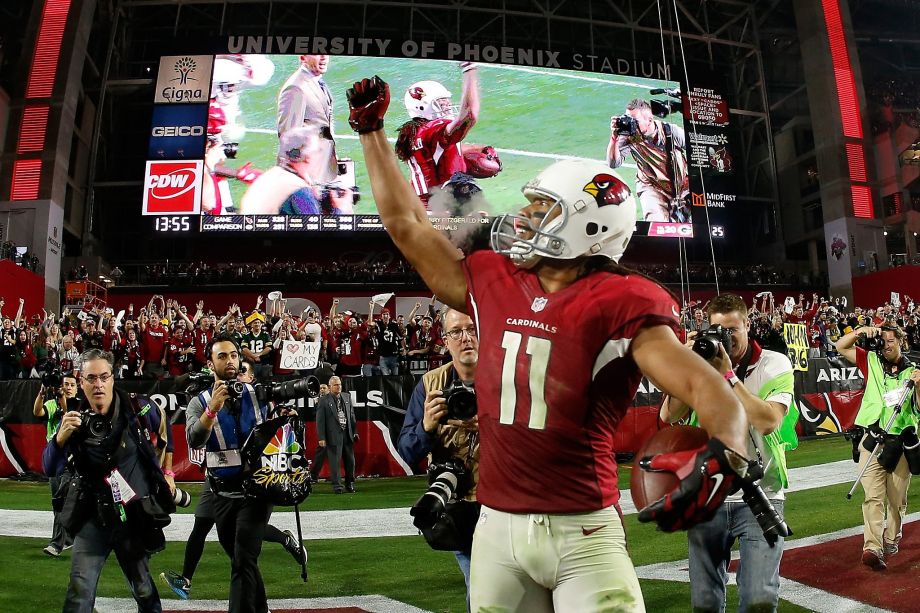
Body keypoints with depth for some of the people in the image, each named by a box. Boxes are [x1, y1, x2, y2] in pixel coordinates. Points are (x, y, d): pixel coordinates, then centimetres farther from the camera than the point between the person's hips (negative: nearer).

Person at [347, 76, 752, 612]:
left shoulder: (619, 304, -10)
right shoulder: (494, 285, 4)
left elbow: (704, 384, -17)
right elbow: (407, 225, 12)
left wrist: (725, 452, -38)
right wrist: (371, 129, 19)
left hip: (583, 530, -4)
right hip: (497, 526, 5)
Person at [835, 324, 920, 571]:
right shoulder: (872, 361, 5)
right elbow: (841, 347, 3)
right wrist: (860, 331, -9)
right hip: (872, 441, -1)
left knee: (897, 499, 13)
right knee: (873, 496, -9)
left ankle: (891, 539, 32)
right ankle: (872, 548, -14)